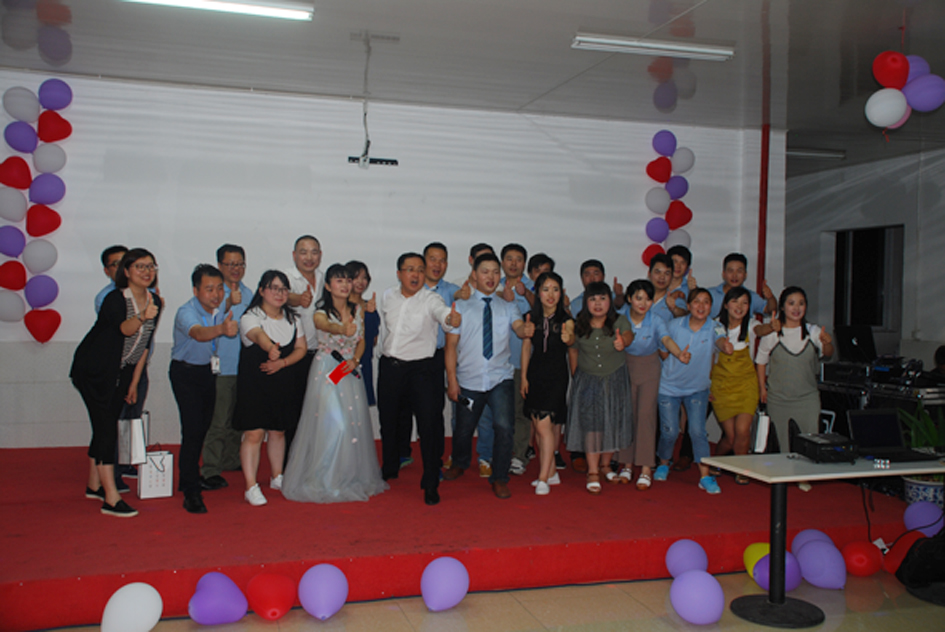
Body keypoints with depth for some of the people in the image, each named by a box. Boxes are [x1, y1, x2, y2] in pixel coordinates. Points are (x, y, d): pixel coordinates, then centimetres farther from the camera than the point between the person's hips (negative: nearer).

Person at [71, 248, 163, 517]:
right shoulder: (114, 299, -20)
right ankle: (111, 498, -12)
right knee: (106, 428, -12)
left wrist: (134, 382, 9)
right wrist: (142, 317, -61)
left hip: (122, 371, 7)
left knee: (105, 426, 14)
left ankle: (94, 485, 28)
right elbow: (125, 328, -40)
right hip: (93, 370, -7)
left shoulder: (155, 302, 0)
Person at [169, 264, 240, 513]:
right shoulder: (186, 312, -26)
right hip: (185, 373, -6)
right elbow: (198, 334, -49)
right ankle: (191, 493, -9)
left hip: (208, 371, 6)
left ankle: (188, 478, 33)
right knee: (193, 429, -14)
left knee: (203, 427, 13)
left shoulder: (220, 310, -6)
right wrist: (221, 329, -67)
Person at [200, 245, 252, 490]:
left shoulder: (248, 293, 14)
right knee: (218, 421, -6)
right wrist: (229, 304, -36)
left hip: (245, 366, 6)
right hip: (221, 366, -6)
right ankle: (210, 470, 2)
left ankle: (232, 461, 30)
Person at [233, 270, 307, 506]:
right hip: (254, 383, -5)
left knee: (278, 431, 15)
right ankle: (251, 487, -1)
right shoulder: (250, 317, -11)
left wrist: (282, 363, -12)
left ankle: (277, 477, 32)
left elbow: (301, 348, 6)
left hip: (284, 383, 5)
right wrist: (270, 348, -55)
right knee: (254, 434, -7)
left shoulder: (292, 318, 7)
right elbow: (259, 336, -32)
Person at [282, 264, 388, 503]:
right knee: (331, 424, -10)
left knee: (354, 423, 5)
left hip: (350, 371, 4)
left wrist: (355, 360, -8)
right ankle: (325, 480, 5)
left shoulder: (358, 310, 5)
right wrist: (343, 329, -56)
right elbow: (327, 325, -33)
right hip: (326, 372, -4)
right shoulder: (321, 313, -10)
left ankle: (352, 477, 22)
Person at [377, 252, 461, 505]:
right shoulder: (387, 296, 3)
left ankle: (430, 484, 3)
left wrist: (451, 318, -56)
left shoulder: (430, 299, -11)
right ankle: (390, 468, 42)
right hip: (390, 367, 4)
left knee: (430, 424, -10)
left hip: (422, 368, -4)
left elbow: (441, 311, -33)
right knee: (388, 420, 18)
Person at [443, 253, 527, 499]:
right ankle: (460, 464, 43)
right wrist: (452, 379, -7)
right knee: (464, 429, 11)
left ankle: (499, 479, 6)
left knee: (504, 428, -13)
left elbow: (520, 328, -10)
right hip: (469, 381, 0)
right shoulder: (461, 306, 5)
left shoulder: (508, 307, 10)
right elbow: (451, 344, 0)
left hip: (500, 379, 0)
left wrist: (526, 330, -35)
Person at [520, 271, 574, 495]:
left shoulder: (565, 319, -8)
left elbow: (571, 340, -27)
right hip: (535, 374, 4)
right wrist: (524, 377, 6)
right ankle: (551, 472, 25)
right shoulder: (532, 317, 1)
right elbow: (526, 347, 8)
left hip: (557, 376, -4)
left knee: (544, 426, -11)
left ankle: (543, 478, -3)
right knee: (540, 427, 10)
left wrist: (568, 338, -51)